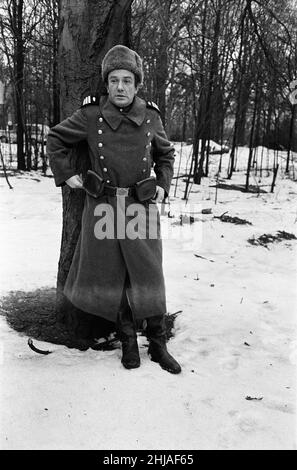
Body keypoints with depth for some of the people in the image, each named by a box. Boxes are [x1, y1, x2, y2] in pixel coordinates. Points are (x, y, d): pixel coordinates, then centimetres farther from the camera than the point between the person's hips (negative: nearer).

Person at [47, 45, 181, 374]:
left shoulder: (151, 117, 2)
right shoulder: (90, 115, -3)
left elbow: (166, 154, 19)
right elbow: (55, 139, 11)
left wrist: (163, 186, 8)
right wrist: (67, 175, 4)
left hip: (142, 208, 1)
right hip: (103, 207, 0)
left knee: (149, 277, 3)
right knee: (110, 276, 6)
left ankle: (158, 344, 19)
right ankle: (128, 341, 25)